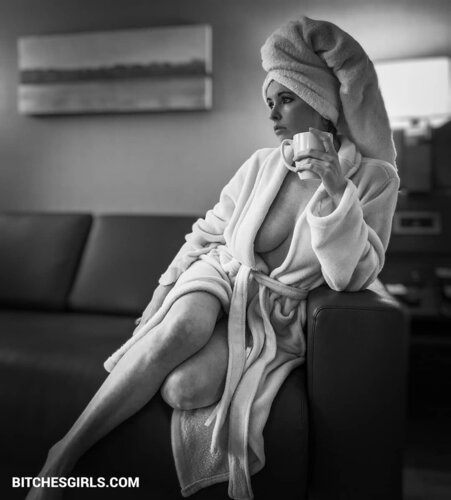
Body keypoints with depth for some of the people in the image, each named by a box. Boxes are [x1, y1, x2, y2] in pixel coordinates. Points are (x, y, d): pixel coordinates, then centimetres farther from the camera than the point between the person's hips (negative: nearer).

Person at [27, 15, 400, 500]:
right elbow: (204, 235, 8)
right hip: (217, 277, 2)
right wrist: (157, 301, 1)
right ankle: (61, 457, -21)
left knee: (184, 386, -30)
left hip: (275, 318, -1)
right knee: (182, 326, -35)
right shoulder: (261, 164, 0)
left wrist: (336, 192, -24)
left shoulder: (375, 179, -5)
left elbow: (351, 278, -12)